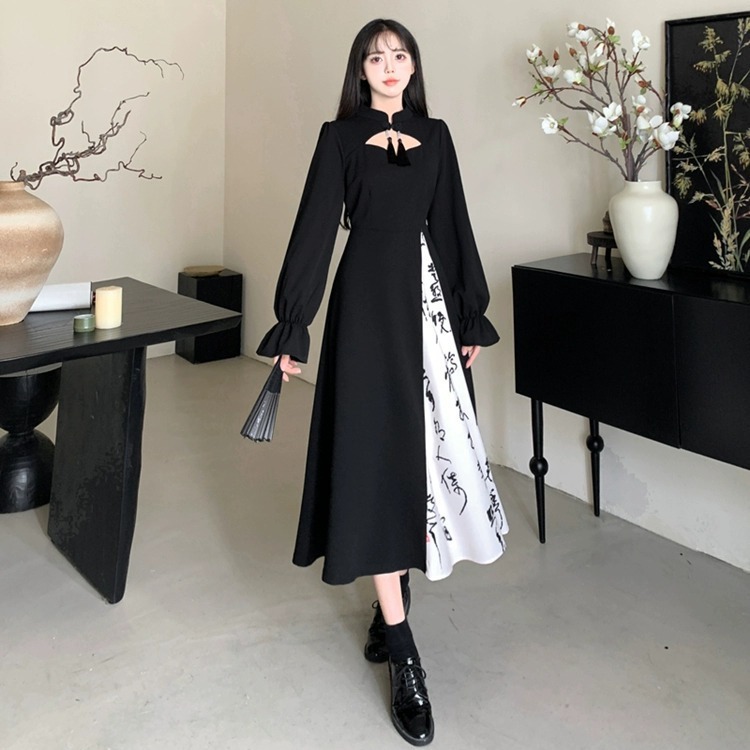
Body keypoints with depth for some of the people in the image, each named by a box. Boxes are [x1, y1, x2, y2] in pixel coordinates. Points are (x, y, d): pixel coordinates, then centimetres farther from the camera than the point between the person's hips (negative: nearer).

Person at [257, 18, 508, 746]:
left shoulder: (435, 135, 12)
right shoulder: (339, 136, 3)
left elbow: (454, 226, 12)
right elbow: (315, 226, -1)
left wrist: (471, 315, 9)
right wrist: (293, 324, -5)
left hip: (429, 298, 4)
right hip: (368, 298, -4)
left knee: (427, 445, 4)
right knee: (376, 451, -6)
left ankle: (392, 596, 25)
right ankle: (402, 654, -3)